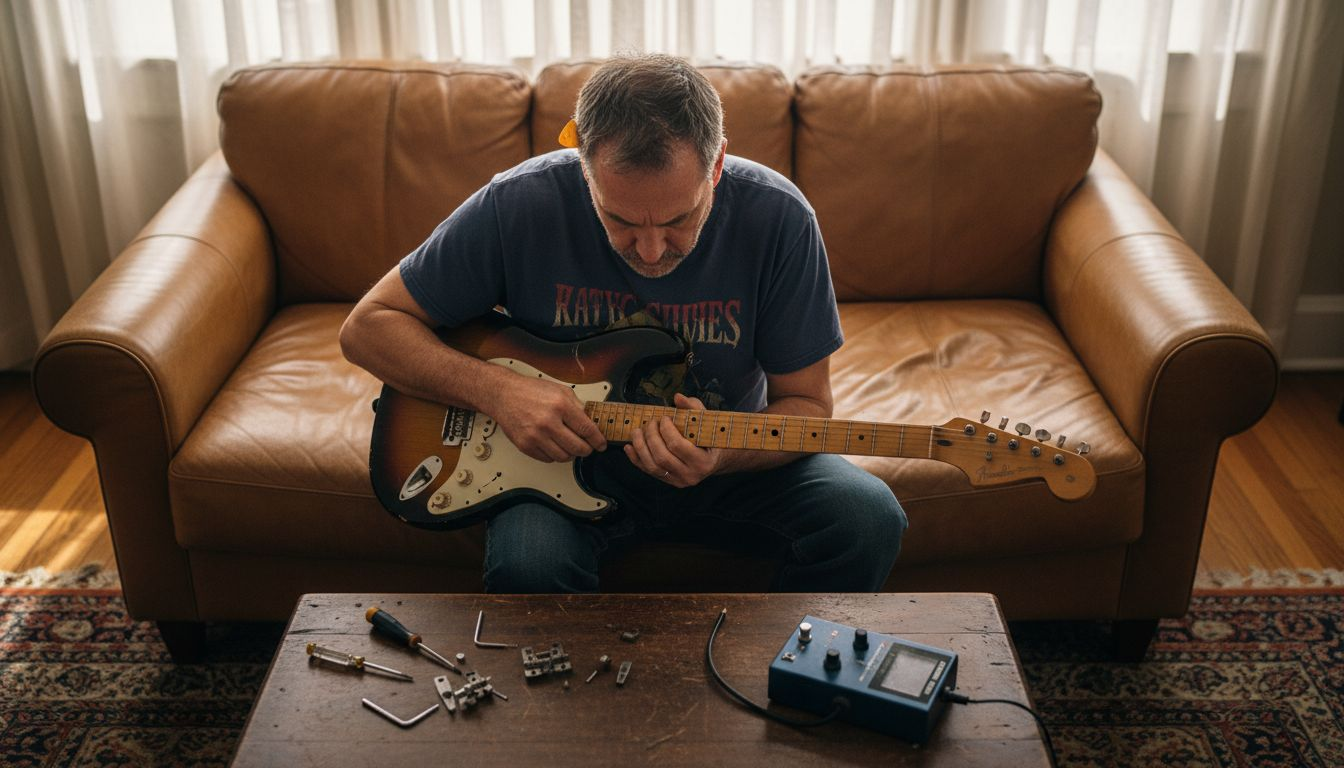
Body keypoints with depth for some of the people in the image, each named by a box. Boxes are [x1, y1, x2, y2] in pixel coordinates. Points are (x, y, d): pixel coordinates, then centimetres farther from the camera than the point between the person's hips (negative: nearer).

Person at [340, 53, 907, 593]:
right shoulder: (520, 207, -19)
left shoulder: (777, 218, -17)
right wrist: (496, 391, -27)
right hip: (565, 461, -1)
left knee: (869, 519, -22)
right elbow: (367, 326, -10)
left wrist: (722, 455, -31)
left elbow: (806, 404, -8)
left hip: (725, 465, 2)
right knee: (526, 562, -33)